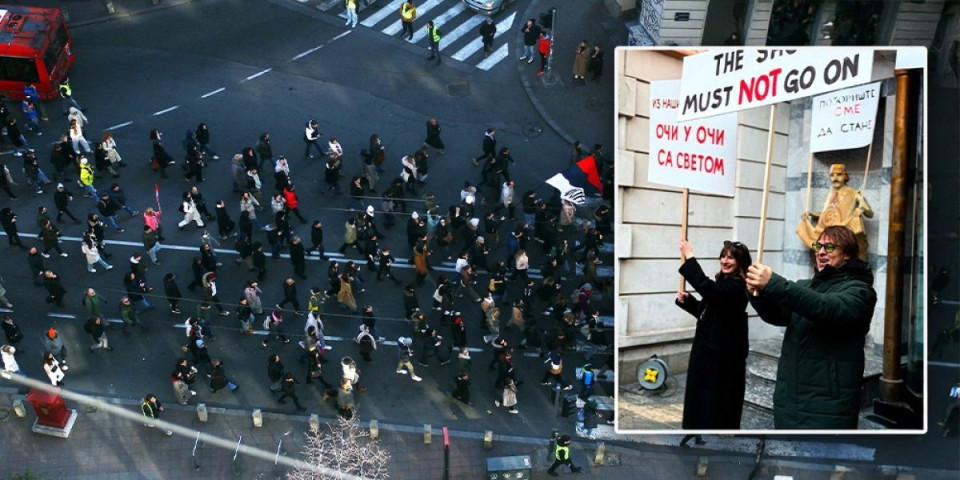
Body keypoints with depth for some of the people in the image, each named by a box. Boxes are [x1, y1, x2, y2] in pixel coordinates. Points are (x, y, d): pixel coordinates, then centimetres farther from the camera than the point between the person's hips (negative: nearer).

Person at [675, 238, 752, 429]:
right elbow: (705, 311, 20)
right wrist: (686, 300, 2)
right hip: (709, 351, 10)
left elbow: (706, 286, -37)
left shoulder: (737, 288, -20)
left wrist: (689, 257, -30)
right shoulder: (722, 283, 11)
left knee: (716, 406, -1)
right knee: (702, 402, 19)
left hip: (723, 356, -10)